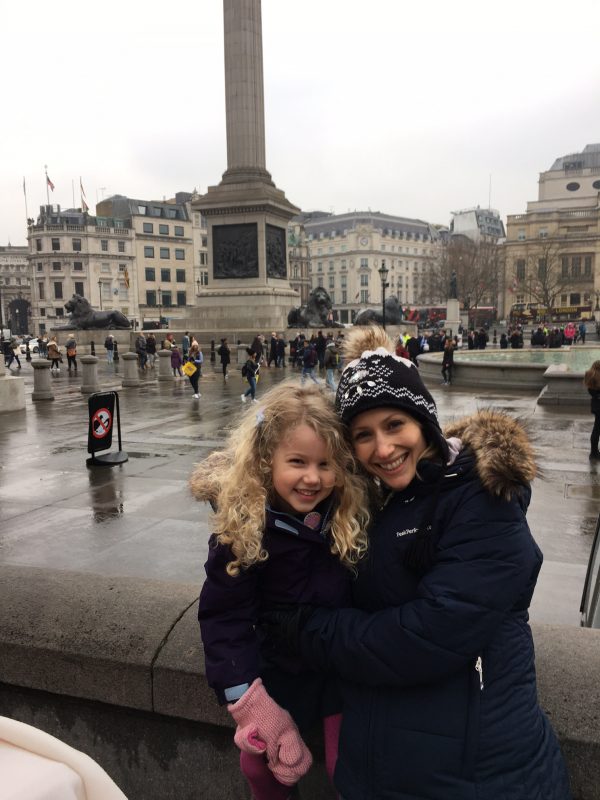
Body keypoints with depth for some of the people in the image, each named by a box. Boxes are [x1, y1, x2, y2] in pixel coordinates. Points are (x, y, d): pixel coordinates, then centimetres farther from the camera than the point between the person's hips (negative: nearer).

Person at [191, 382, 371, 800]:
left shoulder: (355, 512, -19)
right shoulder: (242, 527, -21)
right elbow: (224, 614, -16)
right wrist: (243, 695, -19)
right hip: (279, 667, 1)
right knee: (261, 764, 17)